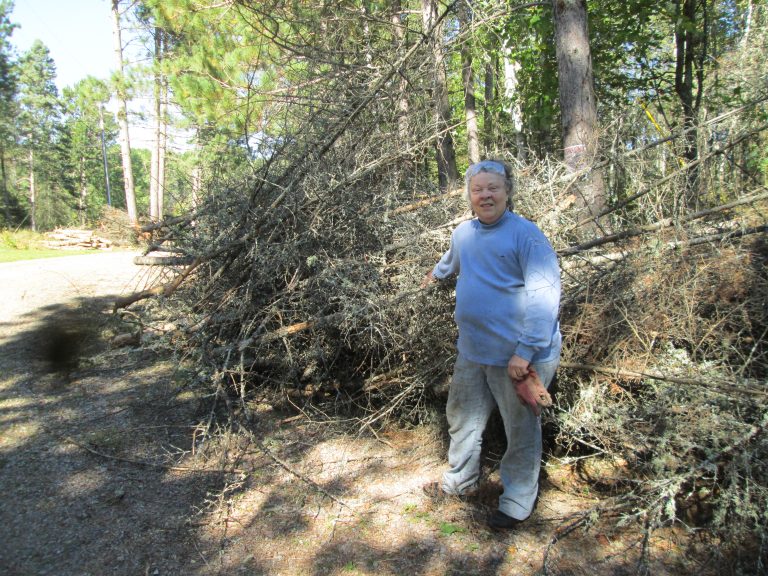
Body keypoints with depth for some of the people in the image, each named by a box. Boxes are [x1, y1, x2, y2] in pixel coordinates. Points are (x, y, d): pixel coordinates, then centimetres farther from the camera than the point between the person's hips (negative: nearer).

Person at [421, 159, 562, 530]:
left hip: (518, 357, -7)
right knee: (462, 418, 20)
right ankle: (459, 481, 43)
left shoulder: (525, 234, -15)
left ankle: (517, 502, 29)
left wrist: (525, 351, -26)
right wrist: (437, 273, 53)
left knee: (521, 431, 9)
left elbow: (545, 294, -22)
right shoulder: (463, 233, 8)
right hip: (472, 351, 7)